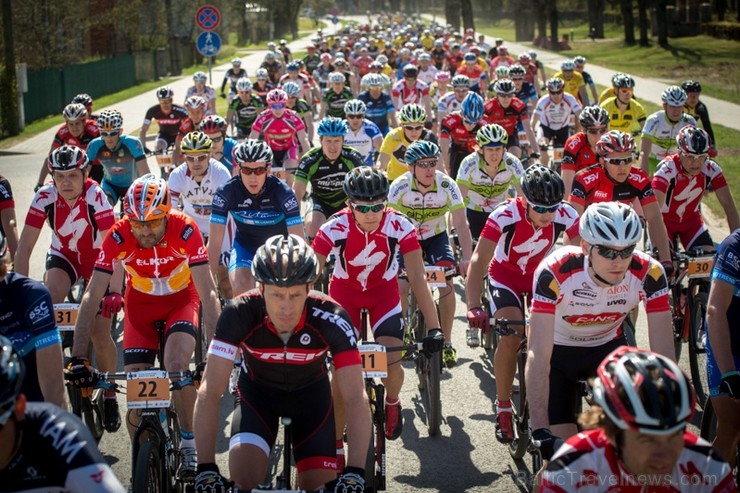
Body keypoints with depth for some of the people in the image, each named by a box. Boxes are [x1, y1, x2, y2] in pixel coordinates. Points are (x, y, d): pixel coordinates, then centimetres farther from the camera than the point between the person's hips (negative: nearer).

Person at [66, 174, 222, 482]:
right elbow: (91, 297, -28)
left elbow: (208, 293, -32)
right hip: (140, 303, 2)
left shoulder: (185, 230, -31)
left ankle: (189, 445, -6)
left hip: (181, 299, -2)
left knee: (177, 365, -27)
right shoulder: (118, 236, -28)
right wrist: (78, 359, -34)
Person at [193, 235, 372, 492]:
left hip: (310, 394, 1)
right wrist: (206, 468, -42)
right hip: (257, 392, -1)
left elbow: (356, 398, -36)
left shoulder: (331, 319, -33)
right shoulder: (239, 314, -33)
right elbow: (209, 392, -34)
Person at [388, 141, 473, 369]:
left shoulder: (447, 185, -24)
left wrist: (467, 258, -39)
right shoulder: (399, 186, -26)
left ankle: (446, 343, -5)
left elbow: (461, 223, -27)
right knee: (400, 286, -17)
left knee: (447, 284, -20)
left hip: (436, 237, 0)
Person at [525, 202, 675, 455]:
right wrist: (540, 431, -45)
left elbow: (664, 351, -26)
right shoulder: (555, 272, -36)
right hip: (556, 349, -2)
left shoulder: (649, 273, -29)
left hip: (607, 346, 2)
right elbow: (538, 354, -39)